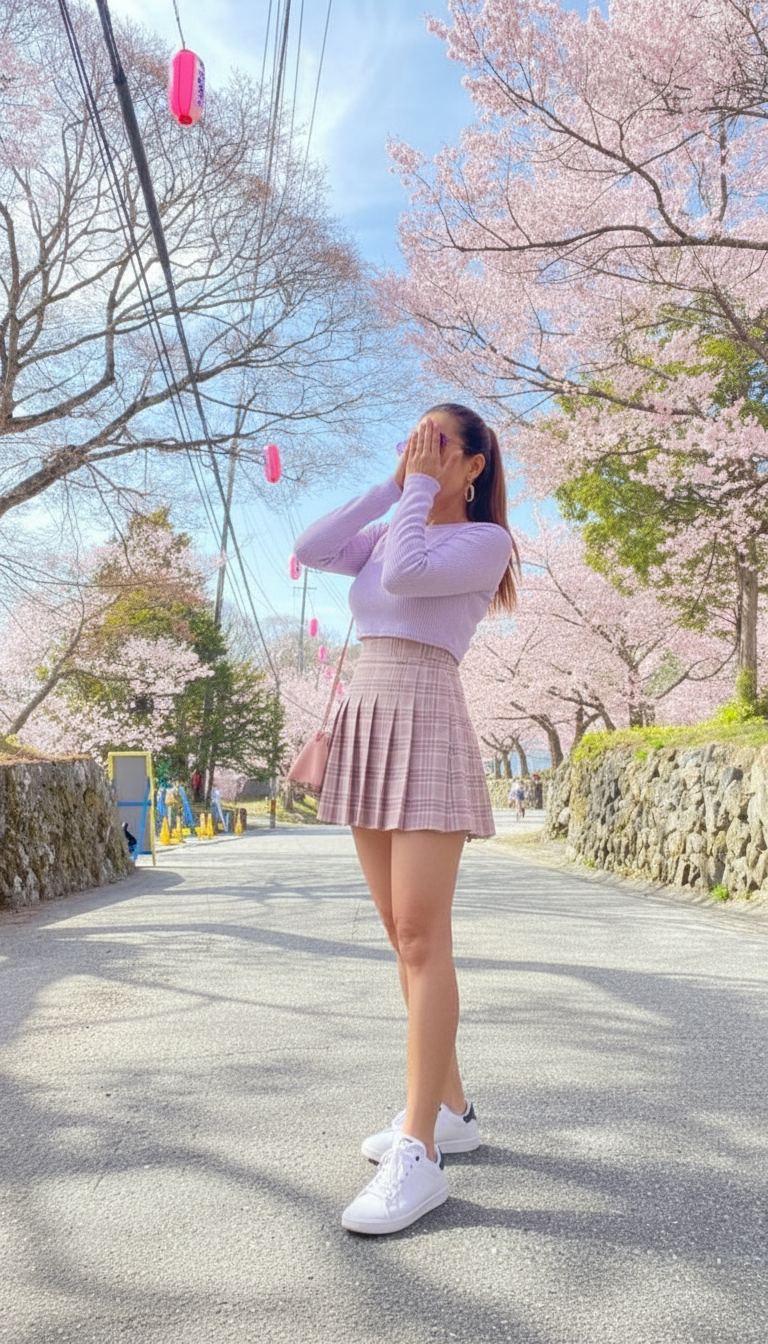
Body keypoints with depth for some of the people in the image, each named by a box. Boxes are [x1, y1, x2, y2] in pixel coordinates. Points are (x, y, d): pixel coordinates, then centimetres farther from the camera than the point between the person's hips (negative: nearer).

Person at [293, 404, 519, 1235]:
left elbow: (403, 576, -18)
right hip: (365, 724, 7)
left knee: (421, 935, -13)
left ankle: (418, 1153, -10)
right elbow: (308, 552, 3)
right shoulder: (390, 534, 19)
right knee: (403, 935, 8)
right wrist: (391, 485, 7)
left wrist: (419, 488, -3)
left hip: (428, 728, -7)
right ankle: (449, 1108, 19)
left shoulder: (486, 540, -1)